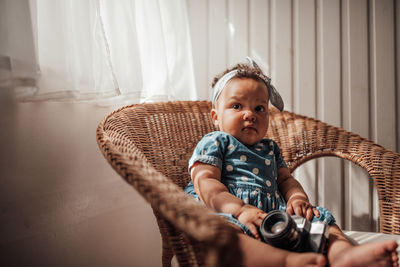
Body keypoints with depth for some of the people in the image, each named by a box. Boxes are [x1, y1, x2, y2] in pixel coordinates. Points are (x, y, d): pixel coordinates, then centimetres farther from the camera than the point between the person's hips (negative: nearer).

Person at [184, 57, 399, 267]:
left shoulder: (269, 148, 29)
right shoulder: (214, 143, 8)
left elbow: (285, 179, 28)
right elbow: (205, 182, -6)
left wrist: (297, 197, 1)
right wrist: (240, 210, -23)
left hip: (272, 213, 7)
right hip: (230, 214, -6)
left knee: (319, 217, -11)